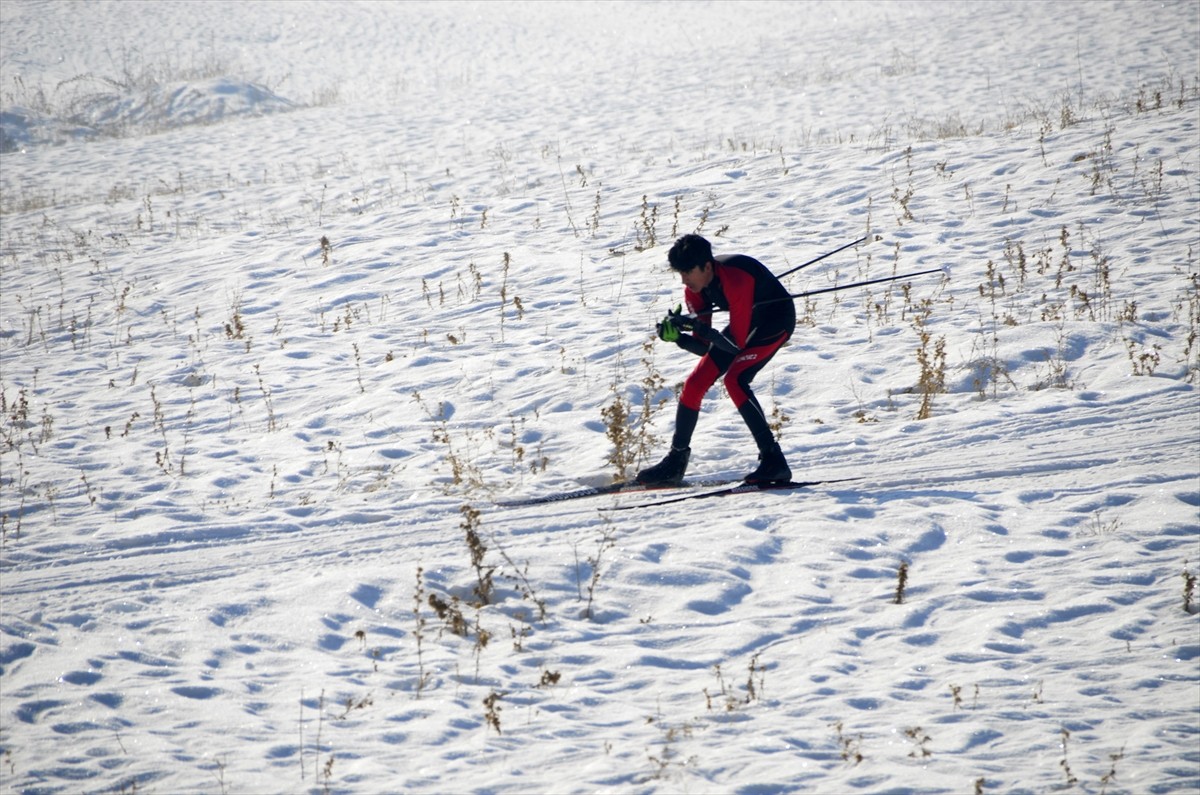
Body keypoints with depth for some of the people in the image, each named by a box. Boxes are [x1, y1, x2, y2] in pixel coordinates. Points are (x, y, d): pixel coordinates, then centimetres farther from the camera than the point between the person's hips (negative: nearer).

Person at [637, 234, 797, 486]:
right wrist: (677, 336, -26)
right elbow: (704, 347, -9)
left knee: (734, 379, -28)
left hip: (775, 321, -8)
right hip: (744, 324, 8)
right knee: (696, 382, 1)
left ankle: (773, 461, -27)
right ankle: (675, 463, 15)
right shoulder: (695, 289, -13)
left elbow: (737, 342, -34)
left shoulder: (734, 279, -36)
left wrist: (700, 328, -40)